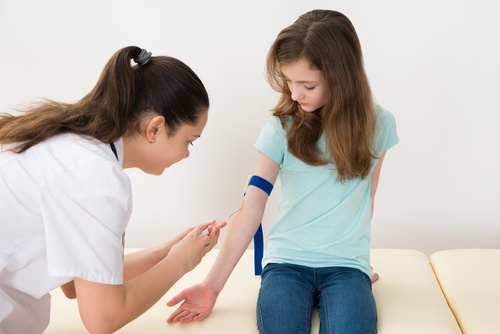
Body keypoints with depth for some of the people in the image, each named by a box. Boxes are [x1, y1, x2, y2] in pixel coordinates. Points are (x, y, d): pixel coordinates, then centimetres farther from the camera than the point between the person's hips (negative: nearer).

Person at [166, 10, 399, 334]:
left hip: (347, 265, 1)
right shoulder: (281, 128, -4)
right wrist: (212, 285, -13)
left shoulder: (377, 124, 1)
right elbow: (249, 212, -8)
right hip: (286, 261, -1)